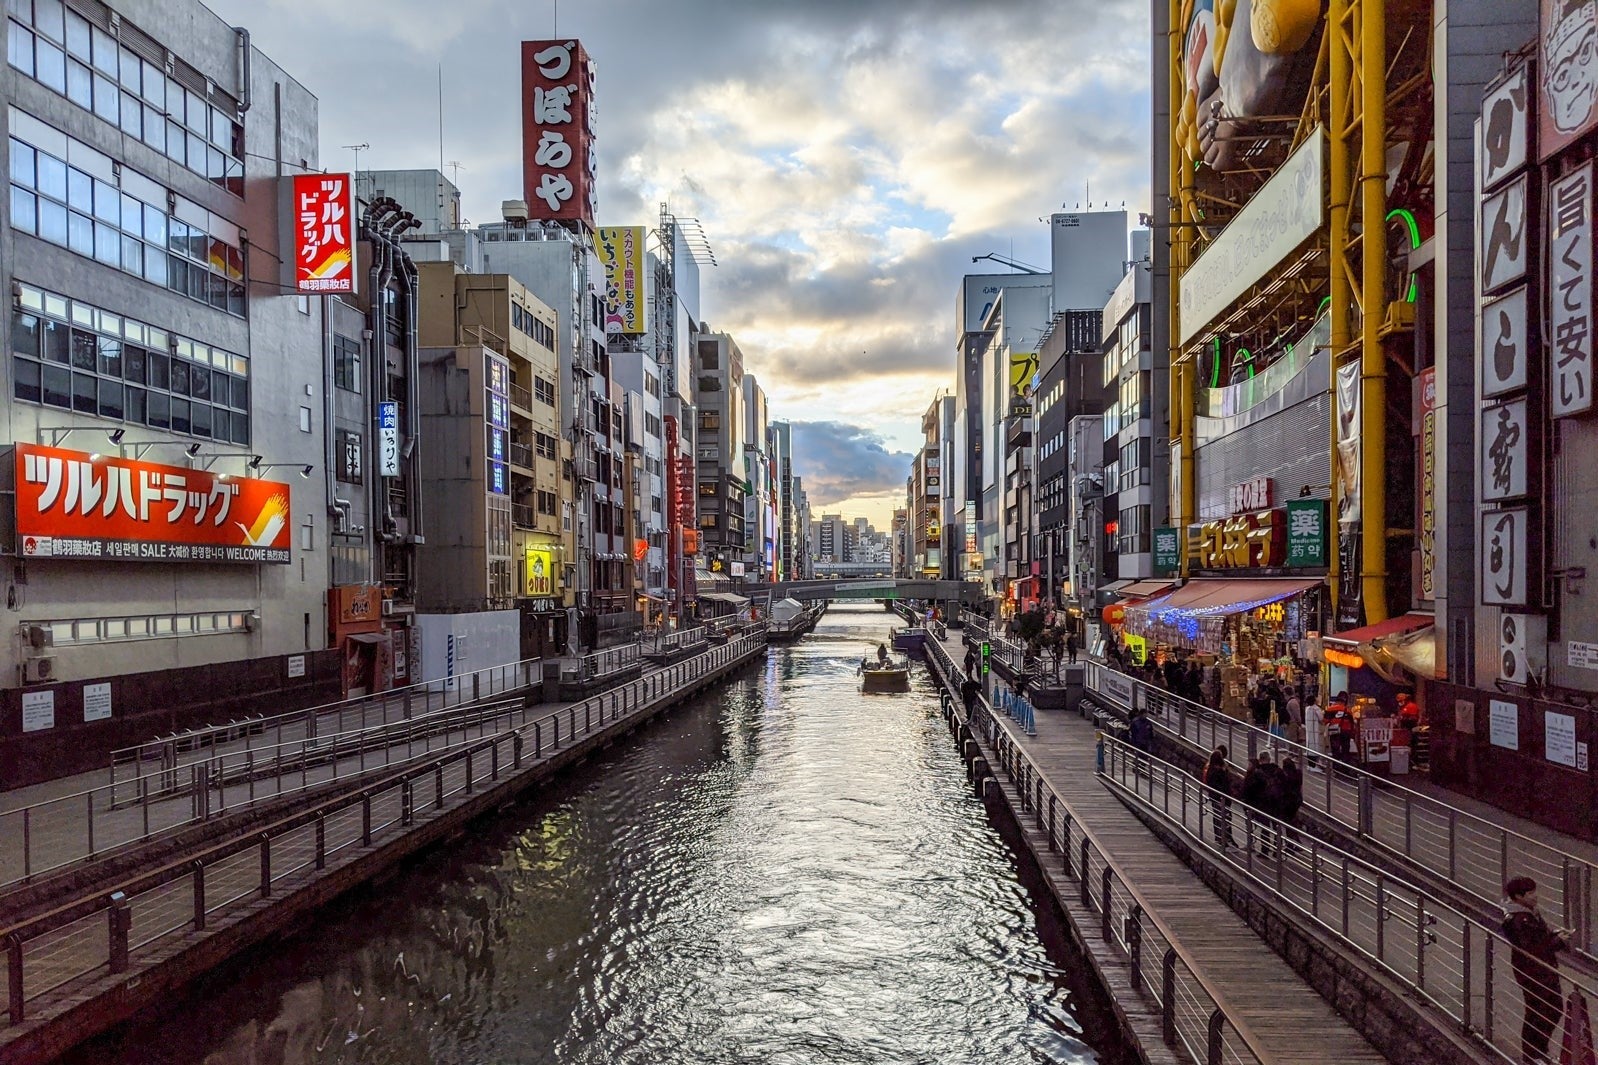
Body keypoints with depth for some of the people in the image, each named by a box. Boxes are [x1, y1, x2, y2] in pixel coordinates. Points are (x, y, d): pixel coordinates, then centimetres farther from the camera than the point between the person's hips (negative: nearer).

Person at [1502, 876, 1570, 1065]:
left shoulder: (1529, 912, 5)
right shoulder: (1518, 920, -26)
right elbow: (1531, 950, -28)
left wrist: (1557, 934, 0)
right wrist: (1558, 942, -21)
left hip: (1545, 971, 10)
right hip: (1532, 974, -10)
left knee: (1555, 1008, 21)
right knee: (1536, 1014, 3)